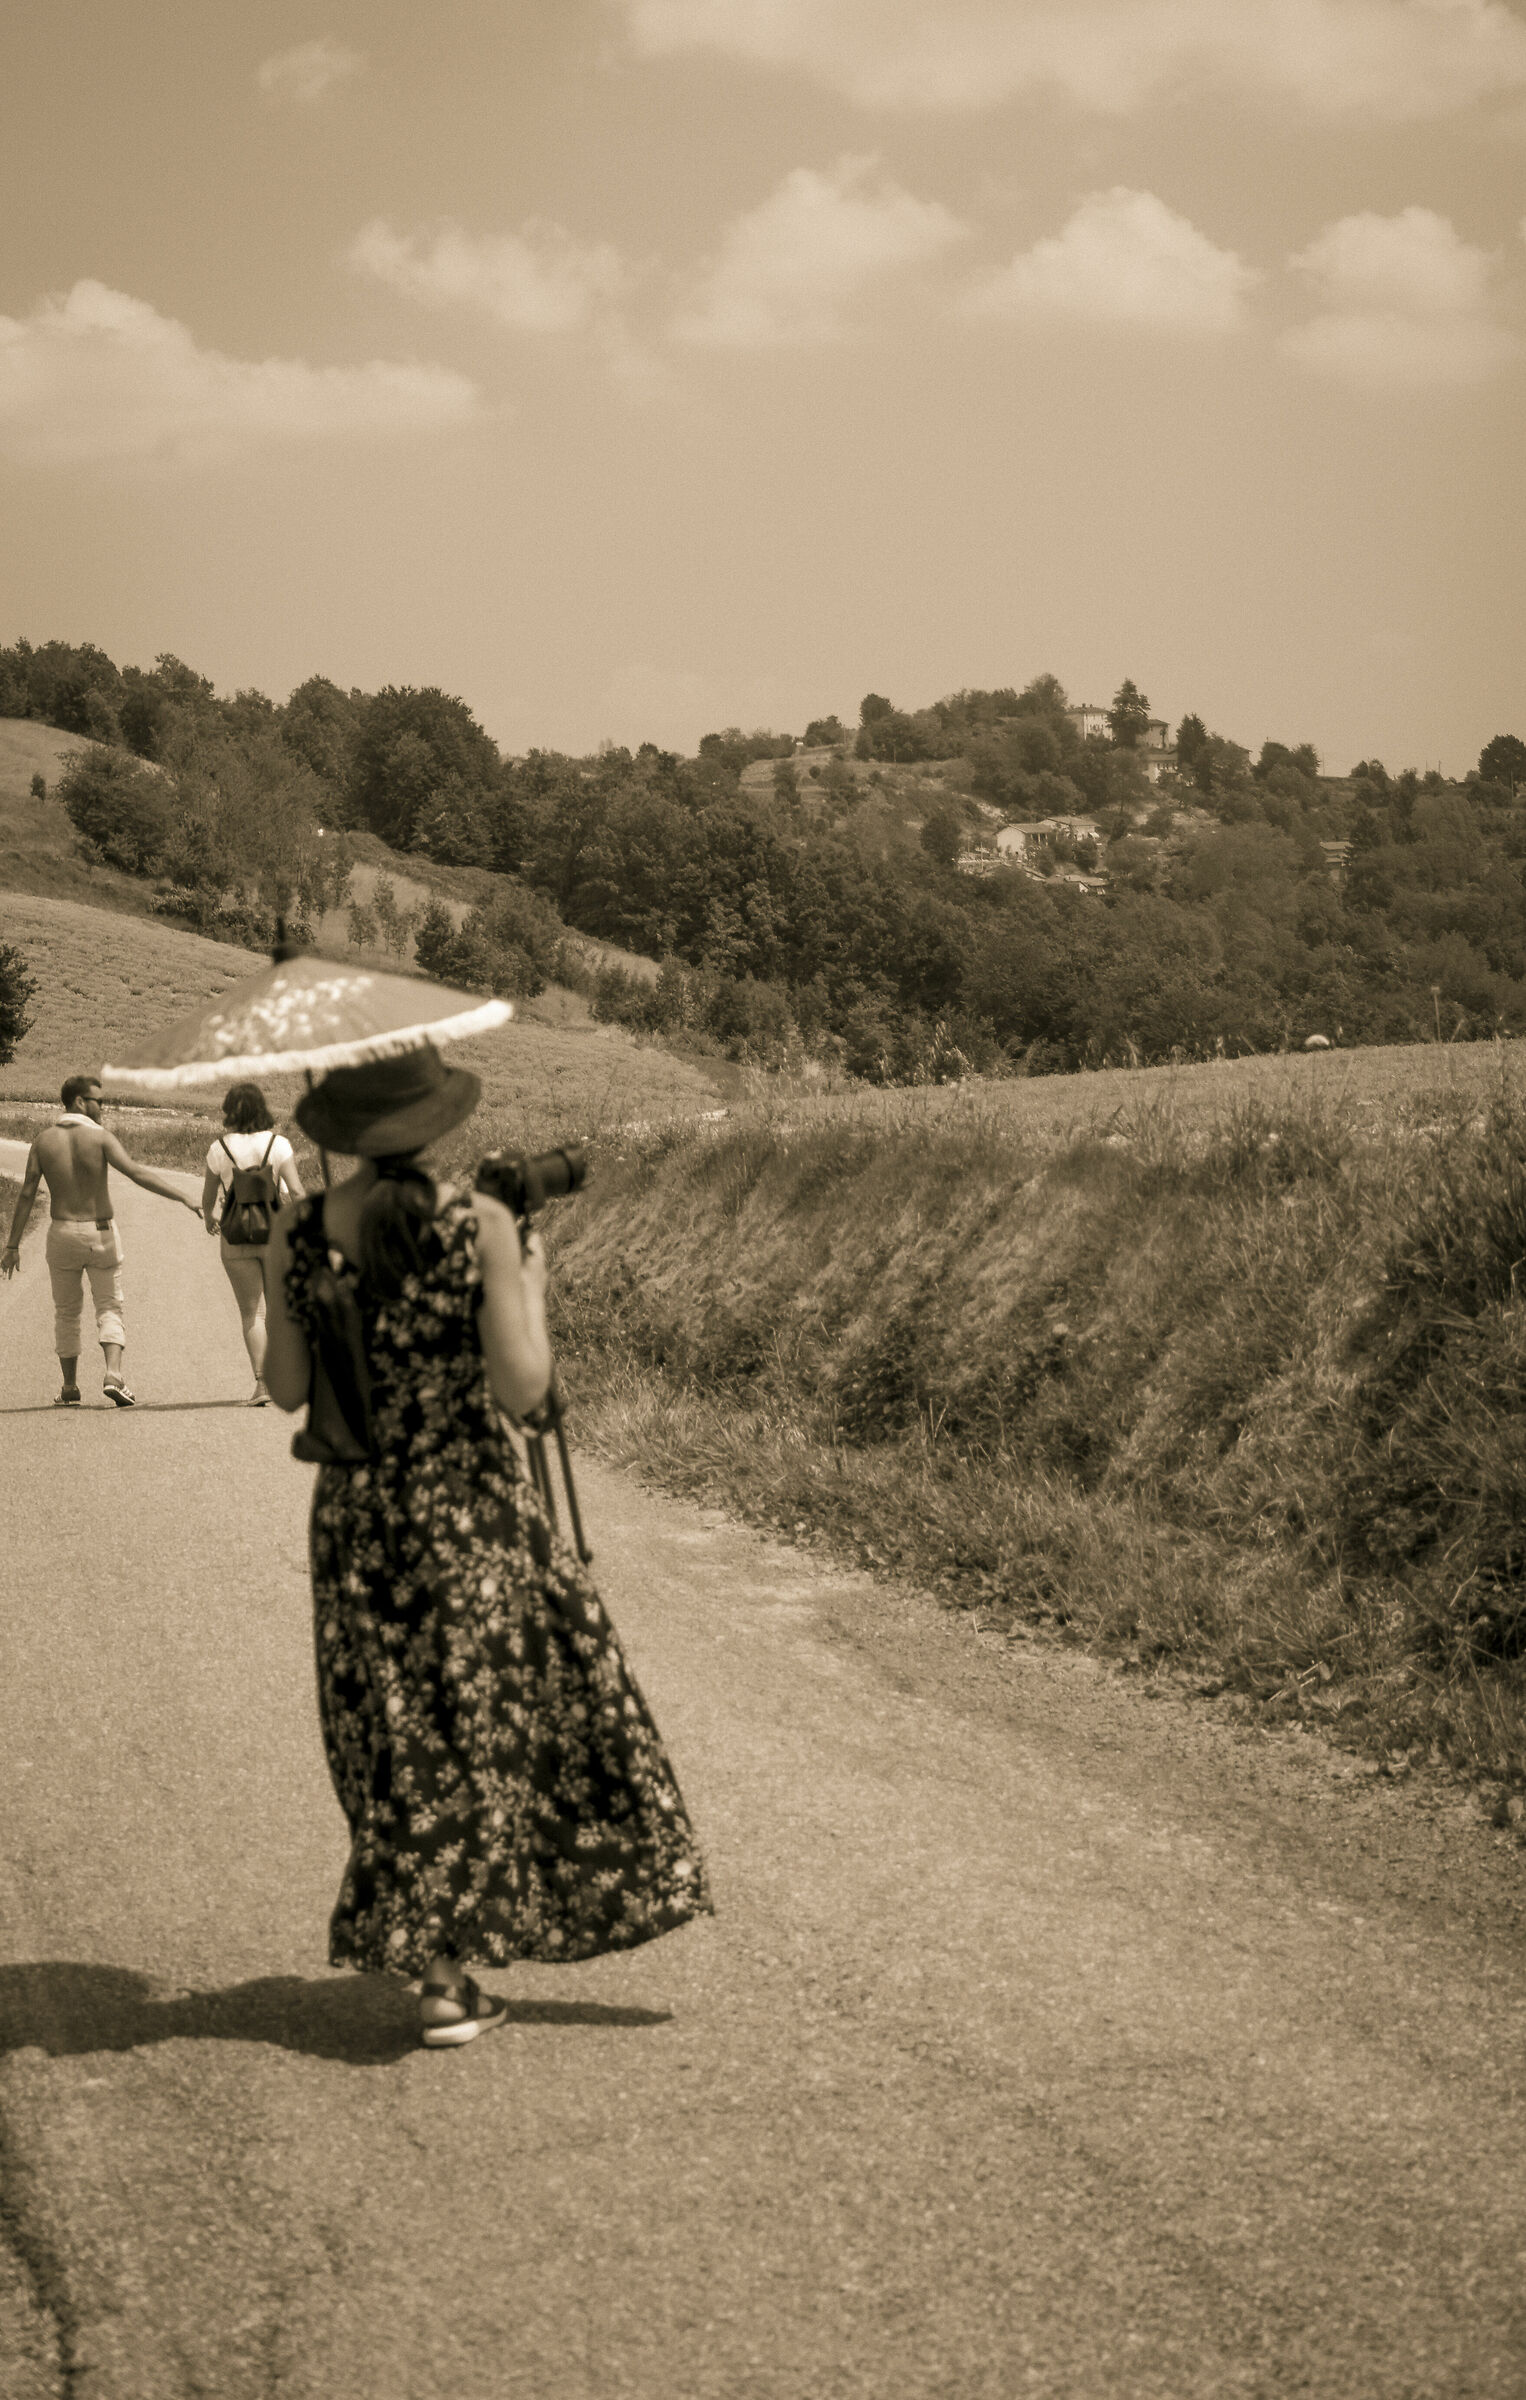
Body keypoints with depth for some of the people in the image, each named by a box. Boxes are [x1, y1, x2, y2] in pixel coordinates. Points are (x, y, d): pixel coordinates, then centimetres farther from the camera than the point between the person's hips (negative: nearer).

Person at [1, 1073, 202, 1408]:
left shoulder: (43, 1142, -2)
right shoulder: (100, 1137, -11)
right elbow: (136, 1172, -24)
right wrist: (181, 1196, -25)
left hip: (62, 1234, 2)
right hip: (101, 1235, -2)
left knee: (67, 1312, 16)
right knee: (109, 1308, 6)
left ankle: (70, 1388, 17)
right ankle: (113, 1375, -16)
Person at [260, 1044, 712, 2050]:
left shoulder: (297, 1234, -6)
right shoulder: (481, 1224, -15)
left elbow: (286, 1389, 0)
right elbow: (522, 1389, -16)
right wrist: (534, 1287, 0)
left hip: (356, 1514, 3)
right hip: (473, 1511, -3)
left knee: (399, 1737, 14)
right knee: (483, 1722, 13)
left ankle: (443, 1973, 17)